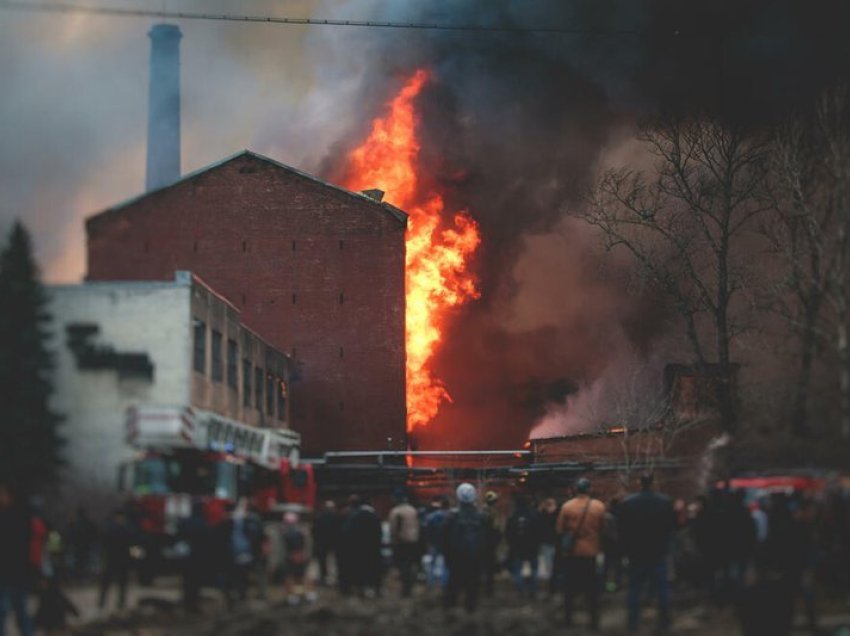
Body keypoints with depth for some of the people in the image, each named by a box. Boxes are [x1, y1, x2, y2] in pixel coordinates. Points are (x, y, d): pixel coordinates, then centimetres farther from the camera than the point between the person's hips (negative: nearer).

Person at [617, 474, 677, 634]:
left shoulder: (627, 503, -6)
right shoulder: (665, 502, -6)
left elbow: (621, 528, -1)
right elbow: (671, 526, 0)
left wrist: (626, 548, 9)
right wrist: (666, 546, 12)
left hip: (635, 553, 0)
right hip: (658, 553, 0)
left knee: (634, 589, 8)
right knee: (662, 588, 7)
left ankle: (633, 623, 7)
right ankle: (664, 623, 7)